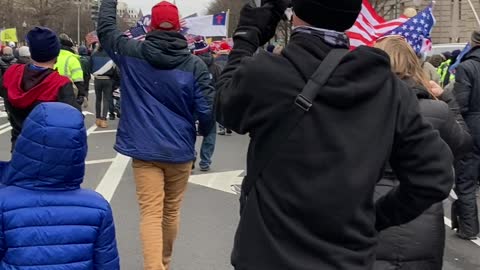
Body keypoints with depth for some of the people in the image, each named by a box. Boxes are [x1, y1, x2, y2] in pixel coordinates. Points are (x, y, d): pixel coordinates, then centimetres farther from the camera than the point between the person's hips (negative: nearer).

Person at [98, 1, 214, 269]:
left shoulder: (132, 53, -4)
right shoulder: (195, 64, -8)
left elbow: (105, 28, 13)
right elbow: (207, 109, -9)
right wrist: (204, 132, 12)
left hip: (144, 150, 0)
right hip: (180, 150, 1)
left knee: (151, 214, -2)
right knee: (172, 211, 17)